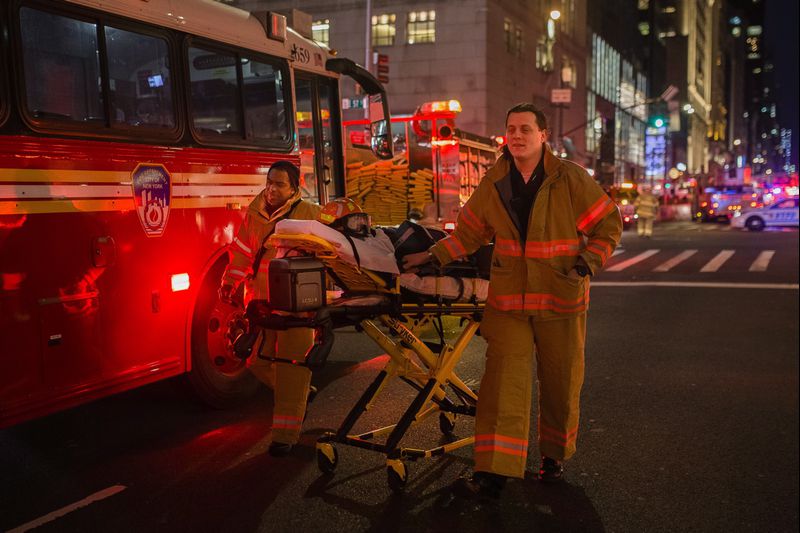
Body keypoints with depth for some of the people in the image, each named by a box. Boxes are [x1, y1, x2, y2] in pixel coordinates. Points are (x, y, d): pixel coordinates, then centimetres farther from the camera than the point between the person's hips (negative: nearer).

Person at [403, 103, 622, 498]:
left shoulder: (570, 179, -5)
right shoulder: (494, 182, 4)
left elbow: (609, 224, 1)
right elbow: (469, 231, 14)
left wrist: (588, 262, -12)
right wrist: (434, 255, 4)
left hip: (561, 300, -1)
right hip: (508, 301, 2)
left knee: (561, 383, 10)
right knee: (503, 384, -5)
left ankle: (554, 456, 31)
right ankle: (493, 473, -4)